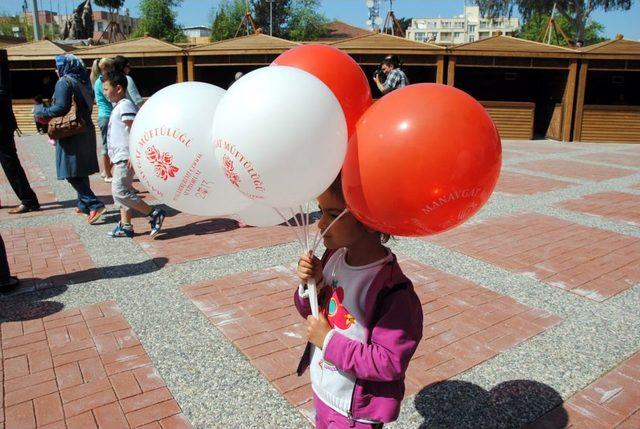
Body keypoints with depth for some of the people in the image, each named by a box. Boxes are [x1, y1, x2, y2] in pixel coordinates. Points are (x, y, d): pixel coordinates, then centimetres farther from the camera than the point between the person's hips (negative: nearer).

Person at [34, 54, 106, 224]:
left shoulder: (64, 82, -11)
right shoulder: (82, 82, 13)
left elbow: (61, 108, -20)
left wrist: (40, 111, -4)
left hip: (71, 134, -8)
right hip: (86, 131, 8)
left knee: (71, 173, -5)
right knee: (81, 171, 16)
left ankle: (95, 204, -14)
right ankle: (84, 204, 23)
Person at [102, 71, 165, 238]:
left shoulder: (124, 105, -13)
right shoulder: (118, 106, 18)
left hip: (125, 157, -10)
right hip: (120, 157, 10)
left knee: (119, 191, -13)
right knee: (122, 191, 12)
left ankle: (154, 214, -9)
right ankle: (125, 226, 18)